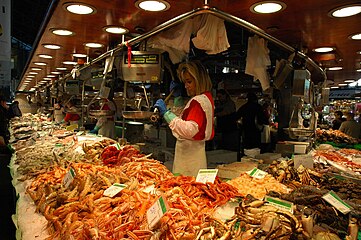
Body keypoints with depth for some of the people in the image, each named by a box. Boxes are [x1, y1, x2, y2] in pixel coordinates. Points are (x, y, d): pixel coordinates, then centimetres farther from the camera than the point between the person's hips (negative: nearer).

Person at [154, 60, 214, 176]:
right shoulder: (205, 98, 13)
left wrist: (166, 112, -30)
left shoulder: (199, 101, -18)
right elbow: (182, 116, 24)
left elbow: (189, 130, -32)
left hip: (190, 154, -10)